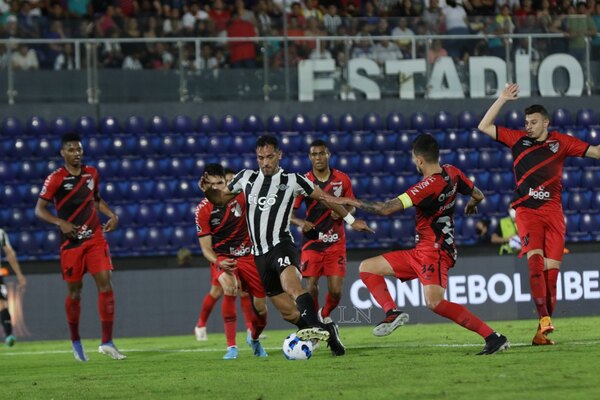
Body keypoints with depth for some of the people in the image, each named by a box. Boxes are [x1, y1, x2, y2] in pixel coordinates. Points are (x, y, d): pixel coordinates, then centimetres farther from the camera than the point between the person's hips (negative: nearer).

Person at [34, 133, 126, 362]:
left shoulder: (91, 173, 9)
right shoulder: (56, 179, -6)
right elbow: (40, 209, -7)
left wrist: (111, 215, 7)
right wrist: (61, 223, -21)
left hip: (95, 238, 3)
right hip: (71, 241, -3)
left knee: (105, 283, -10)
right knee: (74, 291, 4)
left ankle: (107, 342, -9)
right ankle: (75, 341, 25)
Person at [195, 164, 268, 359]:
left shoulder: (239, 196, -9)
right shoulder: (203, 210, -12)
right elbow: (206, 248, -11)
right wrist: (219, 263, -28)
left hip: (248, 254, 2)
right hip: (222, 257, -2)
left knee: (261, 308, 1)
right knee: (230, 288, -34)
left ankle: (254, 339, 37)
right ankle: (231, 346, -29)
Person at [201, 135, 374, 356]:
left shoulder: (292, 180, 3)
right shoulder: (246, 178, 12)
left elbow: (324, 197, 11)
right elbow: (220, 198, 24)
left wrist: (351, 220, 12)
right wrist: (207, 190, 2)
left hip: (281, 245, -5)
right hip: (259, 254, 5)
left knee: (291, 284, -38)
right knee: (289, 312, 1)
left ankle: (314, 326, -56)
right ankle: (327, 332, 20)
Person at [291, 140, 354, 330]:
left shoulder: (342, 179, 1)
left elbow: (352, 207, 11)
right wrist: (300, 222, -21)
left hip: (336, 241, 1)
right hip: (311, 241, -1)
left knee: (336, 291, -4)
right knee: (311, 286, -7)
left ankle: (325, 315, 27)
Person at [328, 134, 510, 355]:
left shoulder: (429, 186, -23)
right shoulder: (452, 173, 2)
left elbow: (386, 209, -24)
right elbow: (478, 195, 18)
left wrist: (351, 202, -12)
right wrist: (471, 206, 43)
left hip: (434, 251, -10)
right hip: (421, 252, 10)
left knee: (435, 302, -29)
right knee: (367, 268, 11)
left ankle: (493, 337, -24)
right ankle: (392, 312, -9)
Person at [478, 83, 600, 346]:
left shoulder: (560, 142, 8)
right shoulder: (518, 139, 10)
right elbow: (484, 127, 11)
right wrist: (502, 99, 7)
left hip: (553, 212, 1)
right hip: (527, 211, -1)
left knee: (551, 269, -3)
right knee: (535, 260, -22)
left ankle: (542, 332, 1)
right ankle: (544, 319, -31)